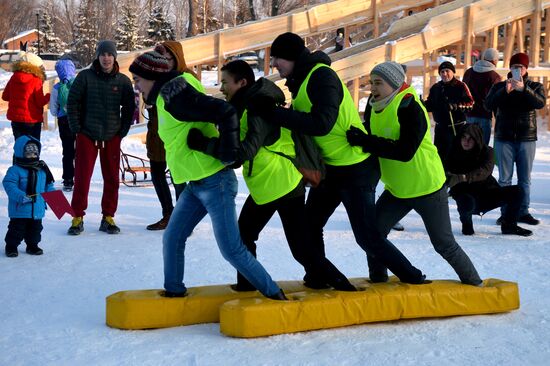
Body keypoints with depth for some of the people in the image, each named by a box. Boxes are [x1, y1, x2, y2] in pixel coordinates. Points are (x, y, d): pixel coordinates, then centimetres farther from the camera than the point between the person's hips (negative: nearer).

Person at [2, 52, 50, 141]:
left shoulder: (14, 78, 0)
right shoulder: (36, 81, -14)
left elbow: (5, 96, 7)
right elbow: (40, 102, -13)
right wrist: (49, 96, 3)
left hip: (15, 118, 4)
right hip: (32, 120, -4)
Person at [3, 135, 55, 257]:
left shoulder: (42, 169, 7)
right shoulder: (15, 170, -13)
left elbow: (48, 185, 16)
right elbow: (9, 185, -21)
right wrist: (21, 196, -32)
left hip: (37, 209, 5)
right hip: (20, 209, -5)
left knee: (35, 228, 16)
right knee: (17, 229, 3)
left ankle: (32, 245, 32)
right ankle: (11, 246, 17)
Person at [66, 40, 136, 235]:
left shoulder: (123, 81, 2)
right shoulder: (85, 77, -3)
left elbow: (129, 109, 8)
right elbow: (72, 102, 0)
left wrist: (122, 131, 2)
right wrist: (76, 129, -3)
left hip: (112, 137, 2)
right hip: (87, 135, -2)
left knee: (112, 179, 5)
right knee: (82, 177, -1)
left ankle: (108, 218, 15)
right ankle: (78, 218, 7)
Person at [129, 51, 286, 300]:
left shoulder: (174, 95, -18)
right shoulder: (168, 96, 12)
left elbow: (225, 111, -25)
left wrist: (228, 151, -22)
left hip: (215, 183, -10)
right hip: (196, 185, 10)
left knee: (231, 249, -6)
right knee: (172, 239, 11)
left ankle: (274, 295, 5)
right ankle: (174, 291, 25)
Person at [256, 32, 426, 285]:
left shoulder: (322, 76, -21)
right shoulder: (304, 79, 9)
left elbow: (321, 124, -34)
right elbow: (302, 120, 13)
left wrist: (272, 113, -34)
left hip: (355, 170, -10)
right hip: (331, 167, 10)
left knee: (368, 236, -4)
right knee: (310, 224, 15)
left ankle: (413, 279, 11)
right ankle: (318, 278, 29)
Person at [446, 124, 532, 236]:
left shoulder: (487, 151, -3)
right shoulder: (454, 154, -3)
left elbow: (484, 172, -22)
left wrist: (463, 177, -38)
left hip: (487, 195, 3)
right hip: (467, 195, -3)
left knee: (516, 191, -15)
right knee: (467, 203, -39)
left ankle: (509, 225, 8)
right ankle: (466, 223, -1)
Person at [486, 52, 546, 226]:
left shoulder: (535, 86, 5)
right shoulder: (500, 86, 6)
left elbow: (541, 102, -16)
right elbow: (489, 104, -11)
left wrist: (523, 89, -31)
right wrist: (505, 91, -25)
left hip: (527, 139, 0)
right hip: (504, 138, 0)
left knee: (525, 179, 6)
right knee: (504, 178, 2)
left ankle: (523, 212, 13)